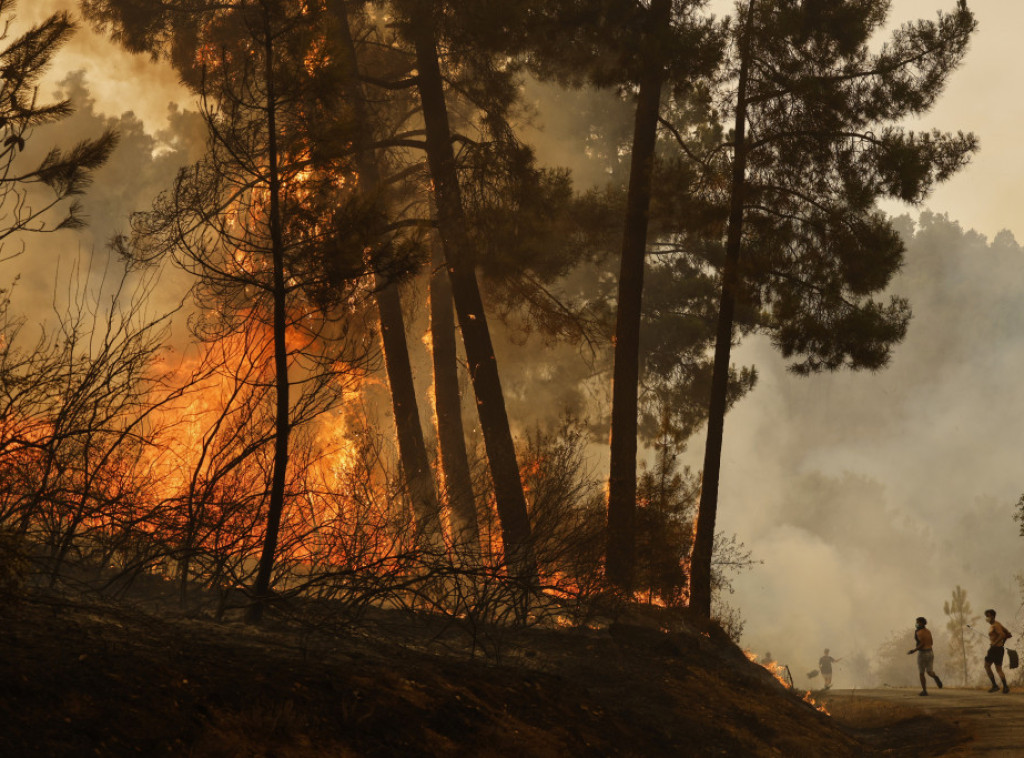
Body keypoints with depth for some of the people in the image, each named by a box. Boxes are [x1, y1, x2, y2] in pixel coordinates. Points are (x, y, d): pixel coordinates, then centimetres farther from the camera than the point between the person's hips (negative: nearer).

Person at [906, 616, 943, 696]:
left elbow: (922, 644, -23)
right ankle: (936, 677, -23)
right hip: (930, 652, 6)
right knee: (929, 672, 11)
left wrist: (914, 650, -16)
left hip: (922, 654, -6)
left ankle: (924, 691, 7)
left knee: (921, 673, 8)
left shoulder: (919, 632, -14)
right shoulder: (928, 631, 10)